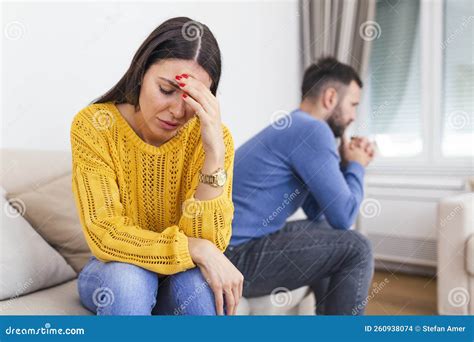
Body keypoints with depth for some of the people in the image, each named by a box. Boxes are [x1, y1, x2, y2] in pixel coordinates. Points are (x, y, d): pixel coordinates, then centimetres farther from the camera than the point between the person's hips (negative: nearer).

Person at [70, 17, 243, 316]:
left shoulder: (213, 136, -16)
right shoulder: (94, 126, -18)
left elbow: (208, 242, -22)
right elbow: (105, 235, -22)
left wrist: (215, 152, -34)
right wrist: (196, 249, -31)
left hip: (183, 279, 1)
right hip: (114, 274, 0)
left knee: (197, 280, -32)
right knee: (128, 279, -33)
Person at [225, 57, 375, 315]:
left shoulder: (293, 128, 18)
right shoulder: (312, 130, -13)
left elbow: (319, 211, 21)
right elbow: (343, 217, -13)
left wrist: (346, 165, 13)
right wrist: (356, 166, 3)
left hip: (225, 245, 10)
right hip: (234, 255, -10)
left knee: (330, 237, 24)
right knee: (355, 249, -8)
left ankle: (329, 311, 35)